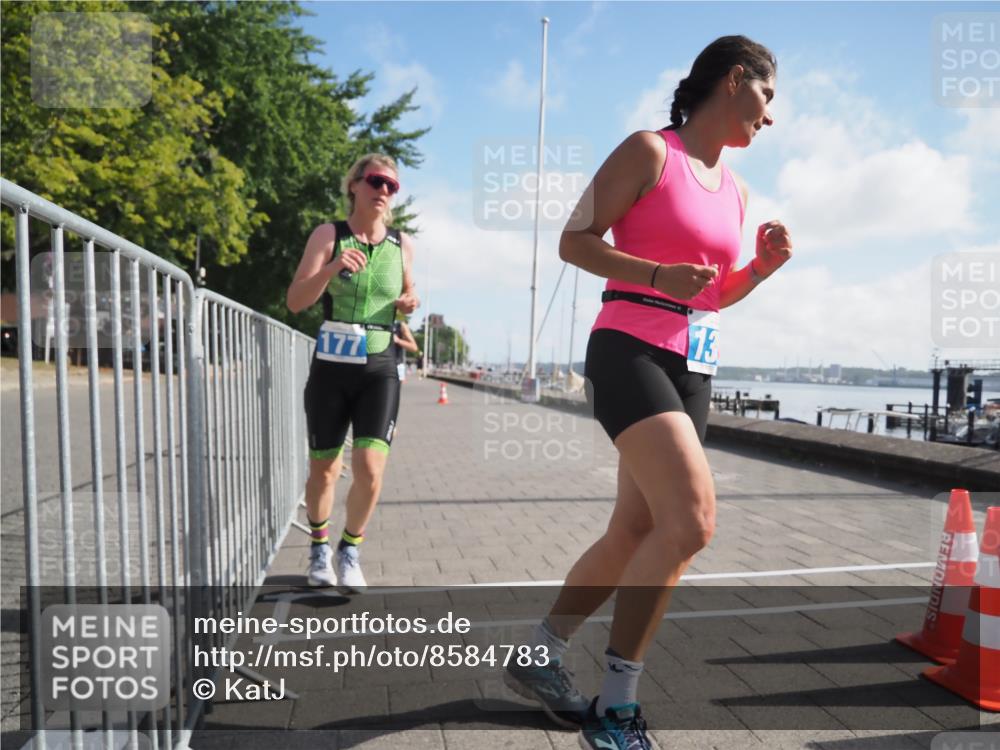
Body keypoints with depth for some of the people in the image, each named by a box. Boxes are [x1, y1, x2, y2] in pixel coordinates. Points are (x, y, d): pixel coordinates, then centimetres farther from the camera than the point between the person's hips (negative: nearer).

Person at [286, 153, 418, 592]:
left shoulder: (402, 244, 5)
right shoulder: (328, 235, -2)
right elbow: (295, 302, -10)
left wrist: (409, 304, -2)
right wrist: (333, 268, -27)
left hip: (379, 370, 1)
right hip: (330, 368, -1)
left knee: (370, 470, -13)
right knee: (323, 472, 9)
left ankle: (350, 550, 15)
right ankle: (320, 548, 37)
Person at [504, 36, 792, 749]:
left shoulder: (736, 191, 19)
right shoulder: (650, 150, -2)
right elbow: (575, 241, -6)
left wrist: (763, 267, 5)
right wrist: (659, 276, -18)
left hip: (694, 369, 8)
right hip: (630, 352, -8)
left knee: (635, 534, 7)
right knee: (692, 520, -22)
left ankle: (539, 657, 25)